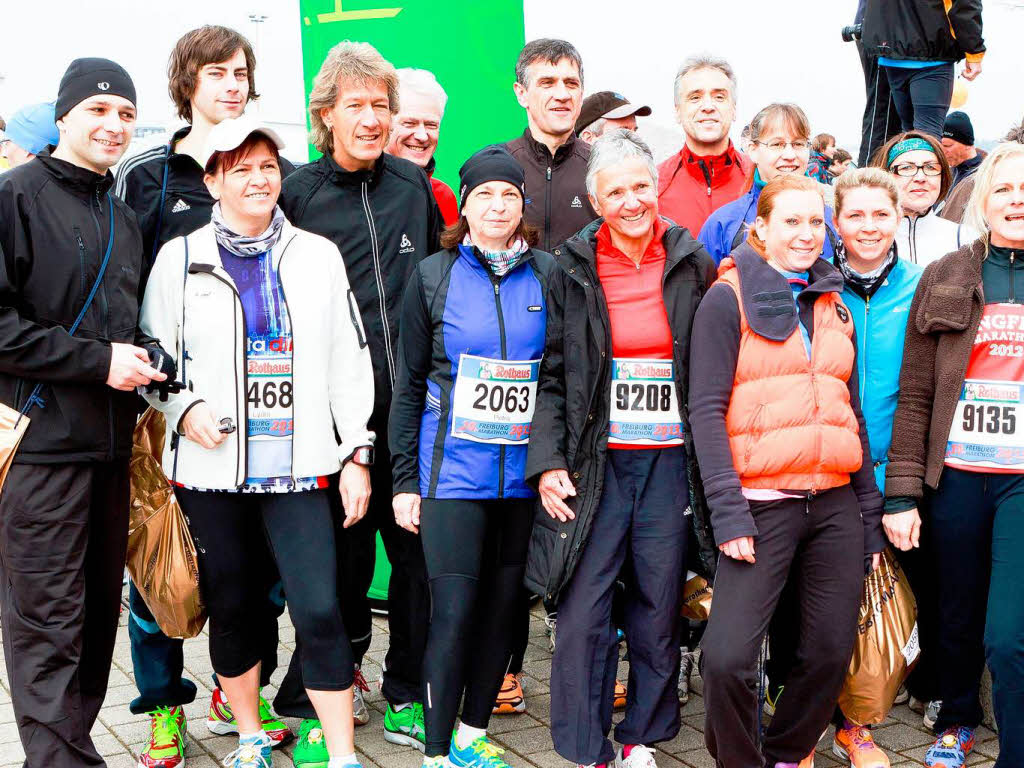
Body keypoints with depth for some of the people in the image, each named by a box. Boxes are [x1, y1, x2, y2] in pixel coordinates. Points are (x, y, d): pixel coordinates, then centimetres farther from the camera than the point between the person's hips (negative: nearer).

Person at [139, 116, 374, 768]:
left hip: (298, 467, 0)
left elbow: (349, 361, 6)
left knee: (320, 610, -7)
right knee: (232, 608, 11)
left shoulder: (319, 255, 6)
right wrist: (185, 409, -11)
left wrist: (357, 454, 2)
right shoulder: (180, 257, 5)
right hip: (211, 468, 1)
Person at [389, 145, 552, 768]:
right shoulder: (433, 275, 2)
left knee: (504, 606, 10)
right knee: (453, 612, -4)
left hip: (524, 473, 2)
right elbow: (410, 384, 3)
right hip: (452, 468, -2)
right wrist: (404, 479, 0)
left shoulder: (548, 273, 5)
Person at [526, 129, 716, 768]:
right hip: (595, 461, -1)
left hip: (671, 461, 1)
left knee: (659, 608, 9)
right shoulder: (572, 270, 2)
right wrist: (548, 461, -8)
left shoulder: (692, 265, 5)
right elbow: (552, 376, 2)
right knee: (584, 612, -1)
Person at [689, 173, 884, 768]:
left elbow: (852, 412, 19)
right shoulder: (729, 299, -2)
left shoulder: (834, 306, 16)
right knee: (728, 657, -13)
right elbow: (707, 409, -8)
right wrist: (728, 512, -16)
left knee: (833, 652, 8)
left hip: (835, 505, 6)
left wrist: (871, 512, 14)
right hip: (762, 505, -5)